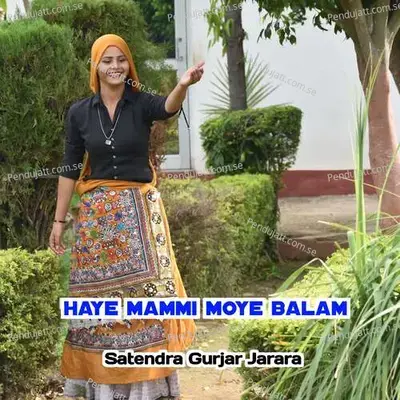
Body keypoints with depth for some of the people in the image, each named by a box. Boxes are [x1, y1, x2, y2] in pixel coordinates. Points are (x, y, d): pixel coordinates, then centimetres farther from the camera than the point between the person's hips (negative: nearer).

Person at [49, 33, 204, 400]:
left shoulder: (141, 104, -5)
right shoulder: (79, 112, 2)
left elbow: (168, 108, -29)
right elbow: (70, 168, 6)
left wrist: (183, 86, -51)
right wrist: (59, 220, 7)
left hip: (140, 208, -2)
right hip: (96, 211, 2)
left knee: (149, 287, -4)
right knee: (99, 292, 7)